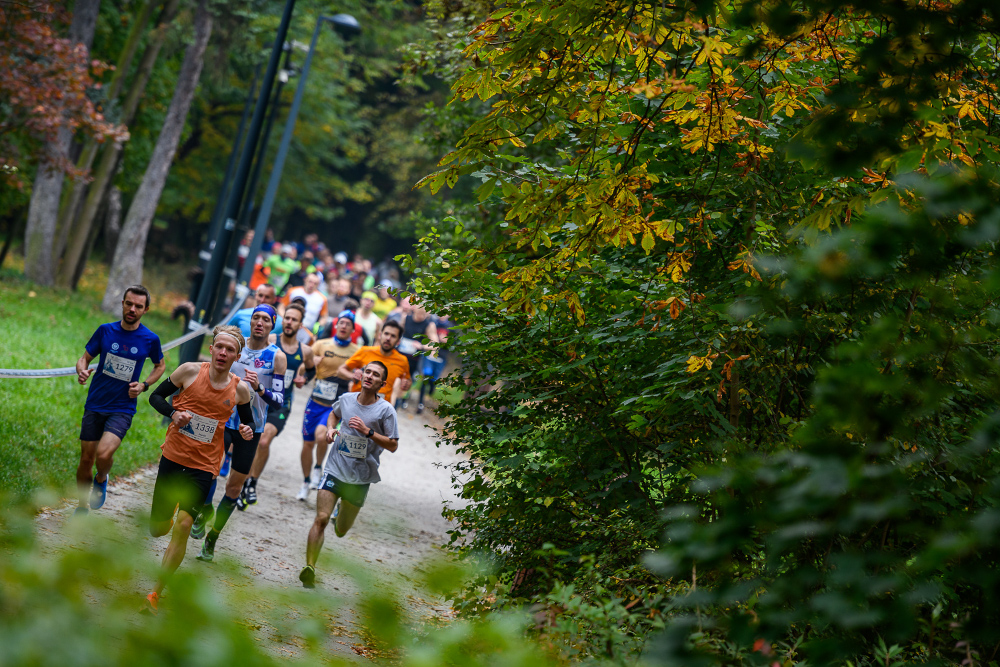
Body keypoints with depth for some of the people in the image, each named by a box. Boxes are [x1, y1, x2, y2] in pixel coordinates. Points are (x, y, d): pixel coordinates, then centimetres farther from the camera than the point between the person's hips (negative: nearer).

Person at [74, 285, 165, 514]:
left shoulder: (150, 339, -3)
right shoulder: (105, 330, 0)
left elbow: (160, 365, 15)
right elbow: (84, 358, 7)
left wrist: (143, 385, -2)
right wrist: (81, 370, -16)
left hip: (122, 409, -2)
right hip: (94, 406, 2)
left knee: (103, 454, -23)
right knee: (86, 459, 6)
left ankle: (101, 480, 12)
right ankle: (82, 508, 27)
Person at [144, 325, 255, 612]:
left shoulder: (240, 389, -3)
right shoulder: (190, 371, -7)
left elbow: (248, 419, 16)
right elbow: (156, 396, 4)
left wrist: (247, 432, -7)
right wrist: (173, 413, -16)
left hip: (204, 467, -1)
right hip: (173, 457, 1)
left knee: (183, 526, -17)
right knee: (158, 530, 9)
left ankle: (156, 595, -9)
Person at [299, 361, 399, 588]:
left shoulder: (385, 410, -7)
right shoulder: (346, 399, 3)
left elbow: (393, 445, -7)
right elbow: (334, 413, 27)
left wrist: (368, 431, -19)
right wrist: (330, 429, 5)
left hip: (360, 478, -1)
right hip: (335, 470, 1)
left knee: (341, 531, 12)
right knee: (321, 519, -17)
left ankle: (341, 513, 47)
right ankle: (309, 567, -15)